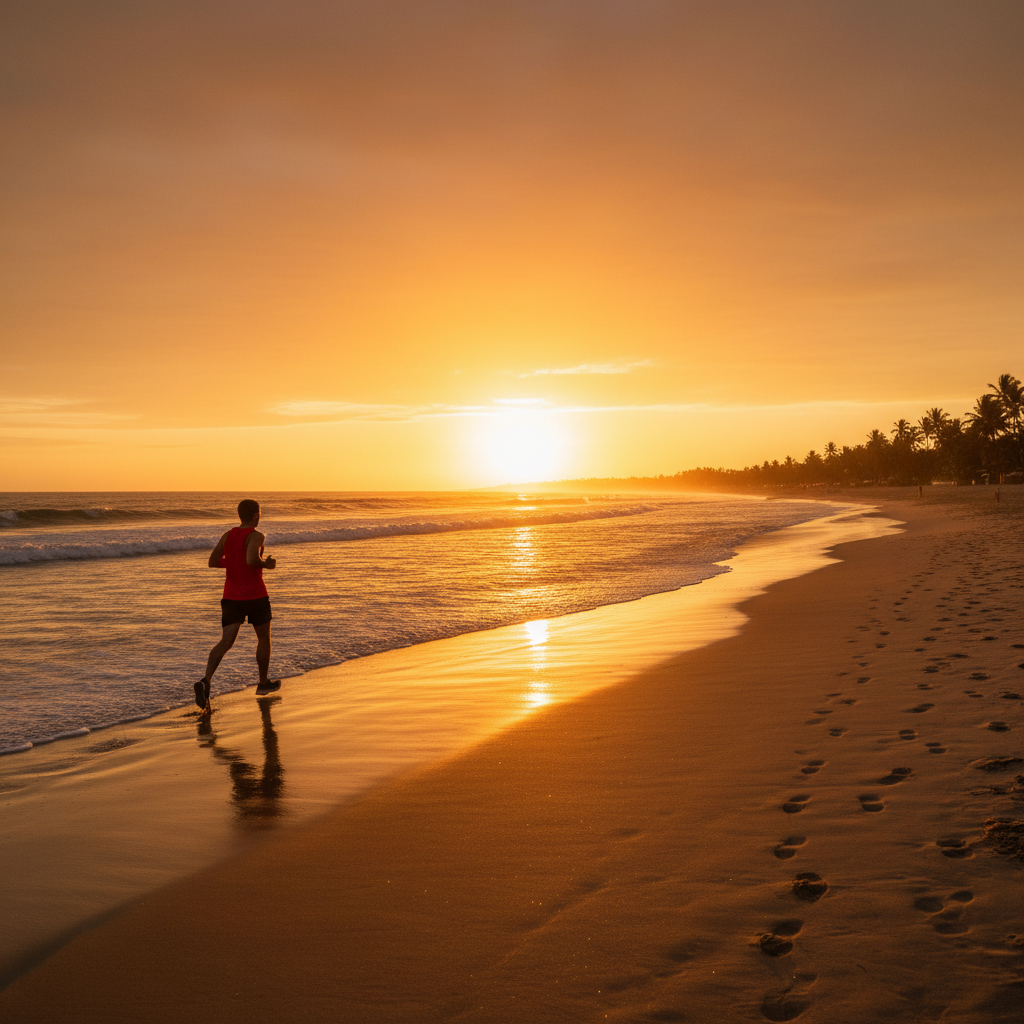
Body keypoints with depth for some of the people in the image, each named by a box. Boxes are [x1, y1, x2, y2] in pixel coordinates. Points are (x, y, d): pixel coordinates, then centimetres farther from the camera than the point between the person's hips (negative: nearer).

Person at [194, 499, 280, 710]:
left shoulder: (228, 535, 7)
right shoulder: (256, 536, -13)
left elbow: (212, 562, 5)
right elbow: (252, 560, -29)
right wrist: (267, 563, -9)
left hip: (231, 597, 5)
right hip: (255, 596, -5)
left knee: (226, 642, -2)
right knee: (264, 638, 17)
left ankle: (205, 681, -24)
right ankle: (264, 683, 29)